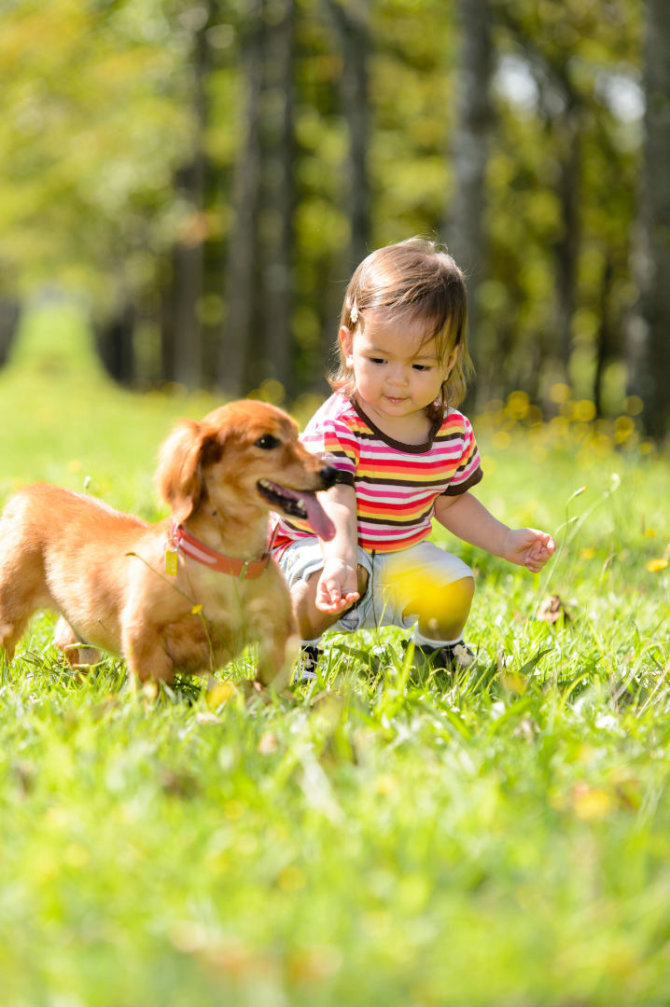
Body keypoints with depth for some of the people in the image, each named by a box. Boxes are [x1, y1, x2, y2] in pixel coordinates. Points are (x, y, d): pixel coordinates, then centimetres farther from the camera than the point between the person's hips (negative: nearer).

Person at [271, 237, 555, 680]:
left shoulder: (455, 434, -6)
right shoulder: (337, 426, -24)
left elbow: (451, 501, 13)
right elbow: (334, 503, -36)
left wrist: (505, 541, 6)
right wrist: (340, 561, -54)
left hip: (402, 554, 5)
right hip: (318, 544, -5)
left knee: (454, 586, -17)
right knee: (330, 583, -35)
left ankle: (439, 645, 17)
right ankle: (296, 647, -5)